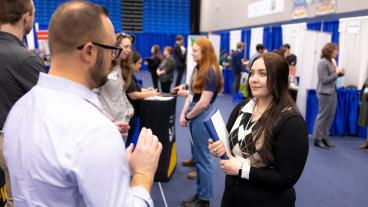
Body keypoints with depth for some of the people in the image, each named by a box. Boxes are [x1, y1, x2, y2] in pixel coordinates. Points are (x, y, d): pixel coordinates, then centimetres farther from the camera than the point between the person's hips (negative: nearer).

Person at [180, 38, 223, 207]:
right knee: (197, 156, 17)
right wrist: (183, 113, 0)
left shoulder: (210, 72, -18)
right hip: (194, 115, 9)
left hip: (203, 116, -9)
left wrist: (189, 116, -8)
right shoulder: (198, 69, 9)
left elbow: (203, 102, -21)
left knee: (203, 158, 2)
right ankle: (200, 193, 31)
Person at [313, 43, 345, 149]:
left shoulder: (330, 62, 10)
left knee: (330, 117, 11)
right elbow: (324, 80, -18)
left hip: (332, 92, 9)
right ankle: (317, 139, 7)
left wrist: (340, 73, 0)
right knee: (322, 116, -2)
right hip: (325, 93, -8)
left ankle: (324, 138, 20)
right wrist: (337, 73, -12)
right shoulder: (323, 62, -14)